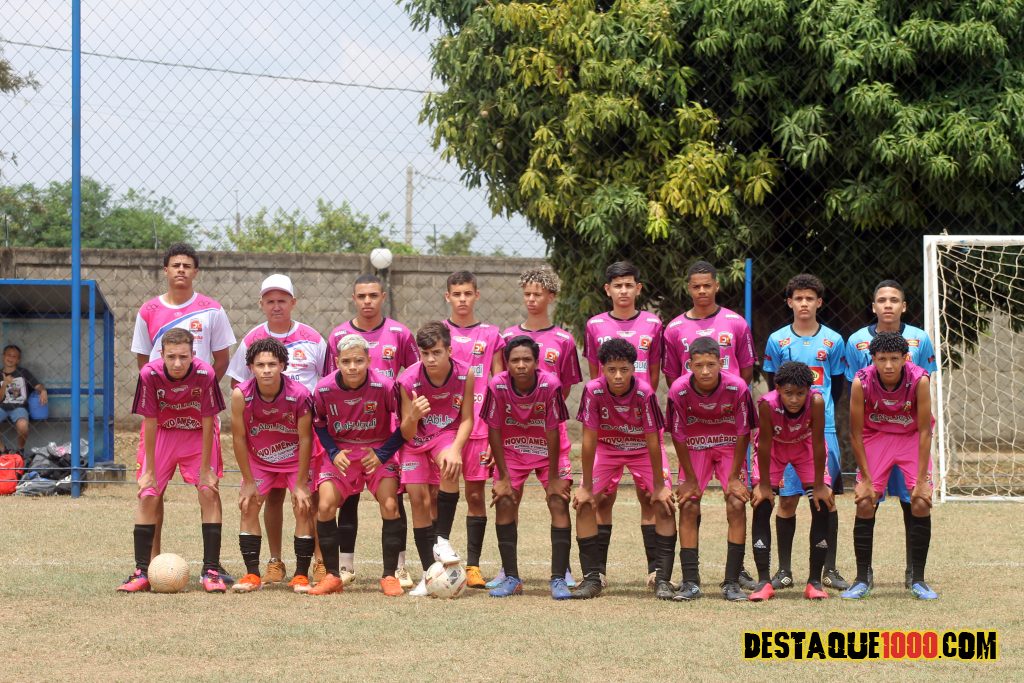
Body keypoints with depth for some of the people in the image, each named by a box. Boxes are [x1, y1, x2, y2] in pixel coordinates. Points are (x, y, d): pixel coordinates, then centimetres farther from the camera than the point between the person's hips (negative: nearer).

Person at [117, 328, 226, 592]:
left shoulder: (205, 374, -27)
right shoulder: (150, 374, -25)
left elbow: (208, 422, -18)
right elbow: (149, 422, -17)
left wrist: (205, 469, -15)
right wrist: (149, 471, -12)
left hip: (198, 435, -1)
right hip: (162, 434, 1)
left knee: (210, 493, -12)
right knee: (147, 496, -7)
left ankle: (211, 571, -6)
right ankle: (141, 572, 0)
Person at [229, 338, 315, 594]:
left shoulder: (300, 394, -28)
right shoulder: (241, 395, -24)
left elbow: (305, 439, -18)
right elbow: (239, 438, -14)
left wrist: (301, 484, -15)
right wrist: (248, 482, -11)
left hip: (295, 458, -1)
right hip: (258, 459, 2)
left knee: (303, 509, -8)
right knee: (248, 507, -7)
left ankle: (302, 575, 0)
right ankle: (252, 575, -1)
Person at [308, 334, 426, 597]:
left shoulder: (385, 386, -20)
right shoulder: (324, 389, -14)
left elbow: (404, 428, -9)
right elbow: (319, 425, 5)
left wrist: (382, 454, -20)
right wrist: (333, 453, -10)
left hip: (378, 451, -2)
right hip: (341, 452, 2)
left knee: (390, 505, -18)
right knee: (325, 506, -14)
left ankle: (390, 576, -5)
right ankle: (332, 576, 0)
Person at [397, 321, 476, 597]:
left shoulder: (465, 375, -20)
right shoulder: (408, 380, -23)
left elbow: (466, 419, -12)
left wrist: (455, 449, -29)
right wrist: (415, 414, -43)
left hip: (446, 434, 0)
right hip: (415, 439, 0)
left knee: (451, 467, -32)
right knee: (419, 499, -7)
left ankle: (442, 540, -21)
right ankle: (428, 573, 1)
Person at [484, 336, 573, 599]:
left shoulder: (550, 385, -27)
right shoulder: (498, 385, -23)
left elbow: (552, 431, -20)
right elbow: (494, 430, -14)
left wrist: (553, 478, -16)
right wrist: (503, 477, -12)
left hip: (549, 449, -1)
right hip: (511, 450, 1)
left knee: (559, 503, -12)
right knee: (504, 503, -9)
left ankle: (559, 579, -10)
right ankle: (512, 578, 1)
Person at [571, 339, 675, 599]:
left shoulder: (644, 393, -31)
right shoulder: (593, 391, -27)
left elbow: (653, 440, -23)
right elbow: (589, 439, -21)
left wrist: (659, 486, -18)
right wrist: (586, 487, -16)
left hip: (643, 449, -1)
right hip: (607, 448, 1)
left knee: (664, 505, -14)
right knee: (584, 504, -12)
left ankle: (663, 579, -8)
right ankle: (592, 578, -5)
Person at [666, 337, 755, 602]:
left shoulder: (737, 388, -27)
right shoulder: (679, 389, -25)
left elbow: (743, 433, -15)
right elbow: (678, 435, -13)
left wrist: (734, 477, -12)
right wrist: (690, 478, -9)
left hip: (730, 448, -1)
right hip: (694, 448, 1)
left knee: (737, 505, -12)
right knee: (688, 506, -9)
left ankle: (732, 582, -7)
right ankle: (690, 583, -3)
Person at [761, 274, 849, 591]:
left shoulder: (833, 341, 6)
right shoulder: (777, 340, 5)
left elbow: (838, 386, 12)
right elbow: (773, 387, 10)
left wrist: (820, 410, 5)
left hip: (823, 429, 0)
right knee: (787, 499, 1)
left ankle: (830, 569, 8)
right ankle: (784, 570, 8)